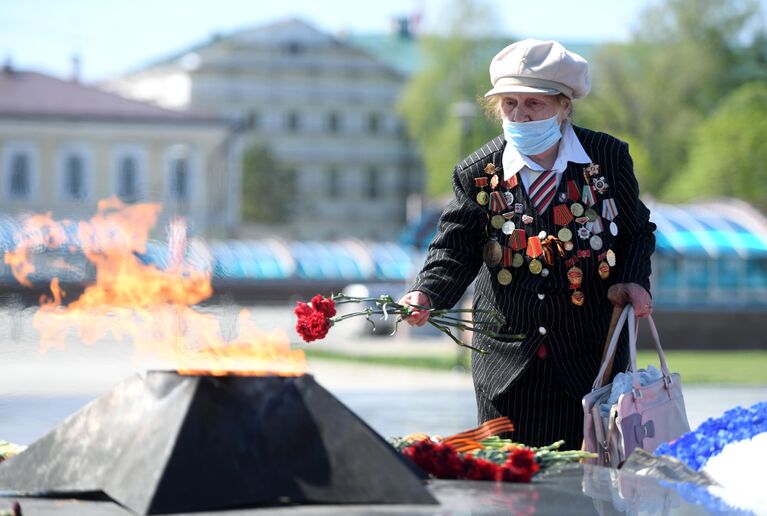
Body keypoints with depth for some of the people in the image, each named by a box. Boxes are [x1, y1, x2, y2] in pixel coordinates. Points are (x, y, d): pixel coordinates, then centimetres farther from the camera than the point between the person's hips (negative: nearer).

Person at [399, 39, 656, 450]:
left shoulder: (607, 157, -2)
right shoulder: (476, 174, -3)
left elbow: (637, 231, 10)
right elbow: (455, 249, -8)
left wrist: (633, 281, -8)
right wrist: (426, 295, -27)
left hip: (592, 357, -1)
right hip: (507, 365, 1)